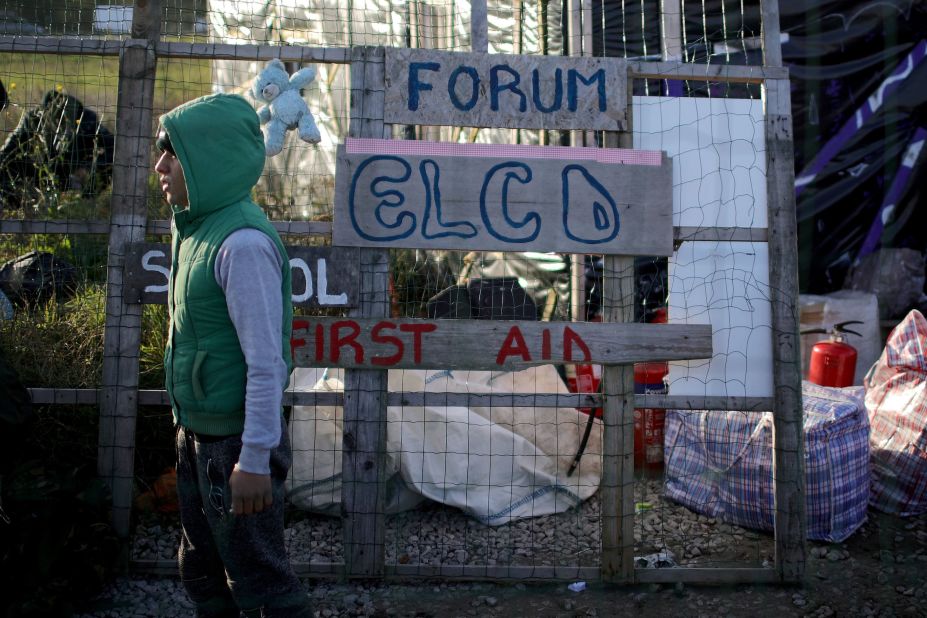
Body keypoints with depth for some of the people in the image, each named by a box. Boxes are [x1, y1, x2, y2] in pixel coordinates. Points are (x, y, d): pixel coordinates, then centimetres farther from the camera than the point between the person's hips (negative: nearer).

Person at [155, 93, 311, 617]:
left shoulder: (242, 242, -22)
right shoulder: (198, 228, 6)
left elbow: (266, 363, -24)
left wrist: (254, 460, -21)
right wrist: (189, 427, 18)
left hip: (235, 441, -9)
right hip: (199, 436, 9)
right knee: (203, 572, 23)